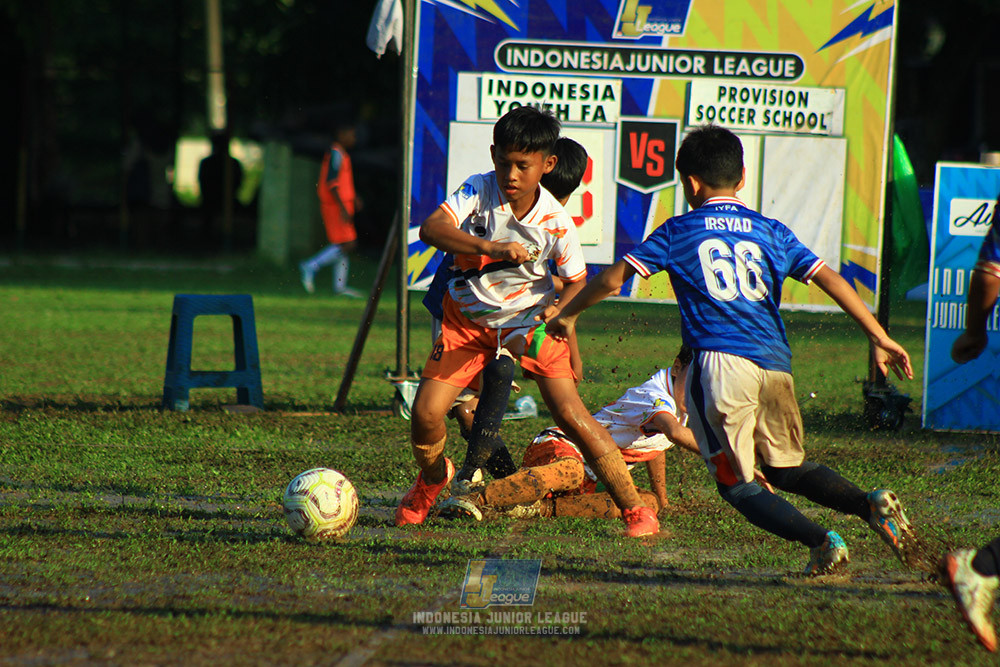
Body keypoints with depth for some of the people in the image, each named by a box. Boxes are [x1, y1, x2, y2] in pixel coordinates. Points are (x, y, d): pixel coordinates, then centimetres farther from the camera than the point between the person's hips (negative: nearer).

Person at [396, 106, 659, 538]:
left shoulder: (556, 221, -17)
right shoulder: (478, 190, -18)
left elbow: (576, 280, -2)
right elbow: (431, 230, -34)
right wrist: (492, 248, -46)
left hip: (530, 319, -1)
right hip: (469, 320, 1)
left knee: (570, 414, -15)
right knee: (425, 413, -11)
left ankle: (635, 509, -5)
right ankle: (433, 478, 25)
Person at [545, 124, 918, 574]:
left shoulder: (677, 232, 9)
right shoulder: (771, 232, 16)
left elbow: (613, 278, 9)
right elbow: (829, 279, 9)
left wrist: (566, 314, 25)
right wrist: (880, 338, 10)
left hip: (719, 363, -4)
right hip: (775, 365, 4)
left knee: (738, 483, 4)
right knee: (786, 466, 20)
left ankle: (820, 541, -16)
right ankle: (870, 504, -4)